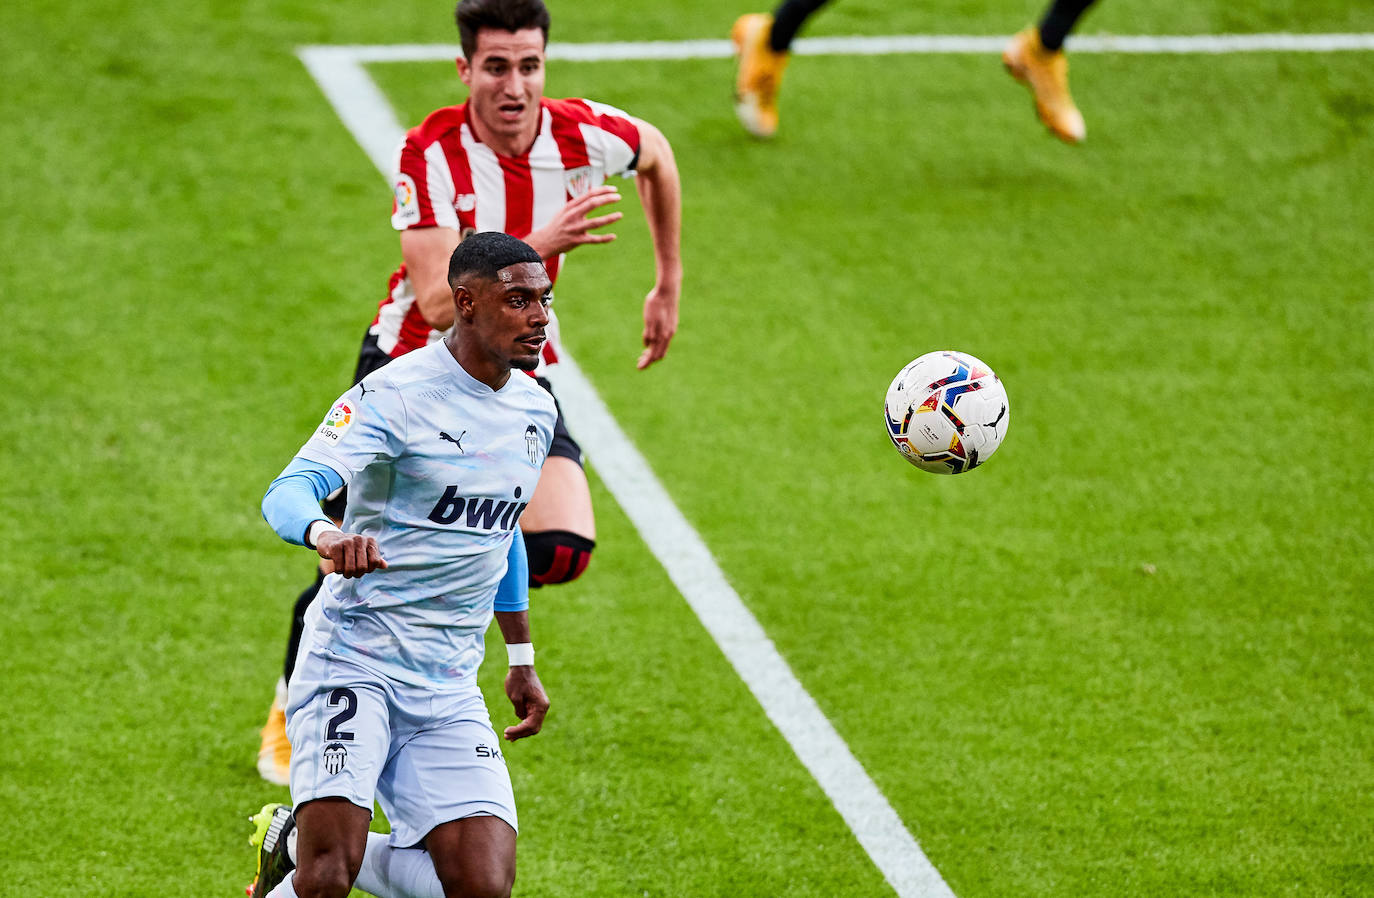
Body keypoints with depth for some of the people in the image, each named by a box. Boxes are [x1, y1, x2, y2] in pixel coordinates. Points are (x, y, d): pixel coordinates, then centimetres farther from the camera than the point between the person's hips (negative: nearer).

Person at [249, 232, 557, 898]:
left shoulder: (535, 411, 10)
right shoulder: (394, 395, -13)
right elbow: (289, 491, -25)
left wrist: (521, 659, 29)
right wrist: (325, 533, -48)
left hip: (449, 686, 6)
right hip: (354, 661, -6)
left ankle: (300, 844, 16)